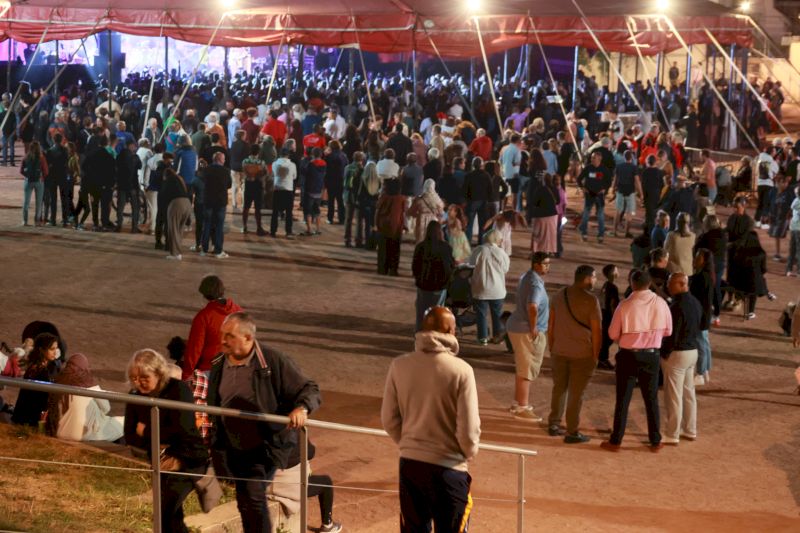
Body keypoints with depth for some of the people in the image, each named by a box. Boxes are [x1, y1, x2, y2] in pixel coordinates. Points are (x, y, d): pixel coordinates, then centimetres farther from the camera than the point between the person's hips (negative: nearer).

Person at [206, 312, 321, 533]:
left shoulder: (275, 361, -16)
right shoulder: (218, 366, 2)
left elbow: (309, 390, -13)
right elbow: (214, 409, 15)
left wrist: (302, 408, -35)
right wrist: (218, 446, 16)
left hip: (269, 444, -6)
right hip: (237, 448, 6)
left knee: (252, 495, -21)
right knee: (245, 500, 16)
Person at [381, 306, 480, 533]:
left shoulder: (399, 365, -4)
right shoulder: (461, 371, -15)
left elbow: (389, 419, 3)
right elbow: (468, 429, -13)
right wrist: (470, 451, 8)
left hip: (409, 464, 4)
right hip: (448, 468, -4)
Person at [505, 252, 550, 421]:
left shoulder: (527, 277, 11)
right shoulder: (536, 283, -21)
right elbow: (532, 307, -37)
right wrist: (533, 329, -25)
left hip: (517, 327, 10)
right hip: (527, 332, -10)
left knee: (522, 368, 21)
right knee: (527, 371, -2)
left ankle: (518, 402, 31)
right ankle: (522, 408, 3)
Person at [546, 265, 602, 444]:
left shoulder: (559, 295, 5)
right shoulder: (590, 300, -14)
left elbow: (551, 325, 10)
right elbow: (597, 331, -14)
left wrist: (552, 348, 19)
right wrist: (595, 355, -4)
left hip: (559, 352, 6)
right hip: (582, 354, -5)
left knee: (559, 388, 19)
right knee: (576, 393, 2)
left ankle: (553, 424, 26)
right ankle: (572, 432, 8)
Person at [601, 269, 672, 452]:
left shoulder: (625, 305, -14)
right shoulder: (660, 303, -8)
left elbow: (613, 333, -8)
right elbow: (667, 330, 3)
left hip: (628, 356, -2)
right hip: (651, 356, 2)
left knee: (623, 400, 7)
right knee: (651, 399, 13)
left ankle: (616, 441, 11)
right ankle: (655, 441, 17)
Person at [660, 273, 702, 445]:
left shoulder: (678, 306, -23)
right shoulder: (695, 303, 5)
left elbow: (672, 334, -20)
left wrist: (664, 353, -9)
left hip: (677, 354, -9)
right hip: (693, 351, 9)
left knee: (673, 396, 0)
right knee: (688, 393, 17)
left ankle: (672, 435, 6)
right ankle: (690, 430, 27)